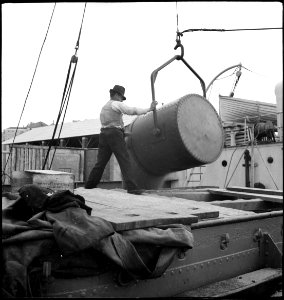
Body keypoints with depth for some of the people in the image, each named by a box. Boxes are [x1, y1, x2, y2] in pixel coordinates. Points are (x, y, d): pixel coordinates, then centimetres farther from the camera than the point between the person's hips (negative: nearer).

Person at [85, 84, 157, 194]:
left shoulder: (103, 108, 27)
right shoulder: (116, 104, 1)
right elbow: (132, 110, -9)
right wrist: (149, 109, -5)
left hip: (104, 135, 8)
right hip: (115, 135, -8)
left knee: (101, 162, 12)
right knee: (124, 161, -11)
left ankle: (89, 185, 15)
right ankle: (131, 187, -19)